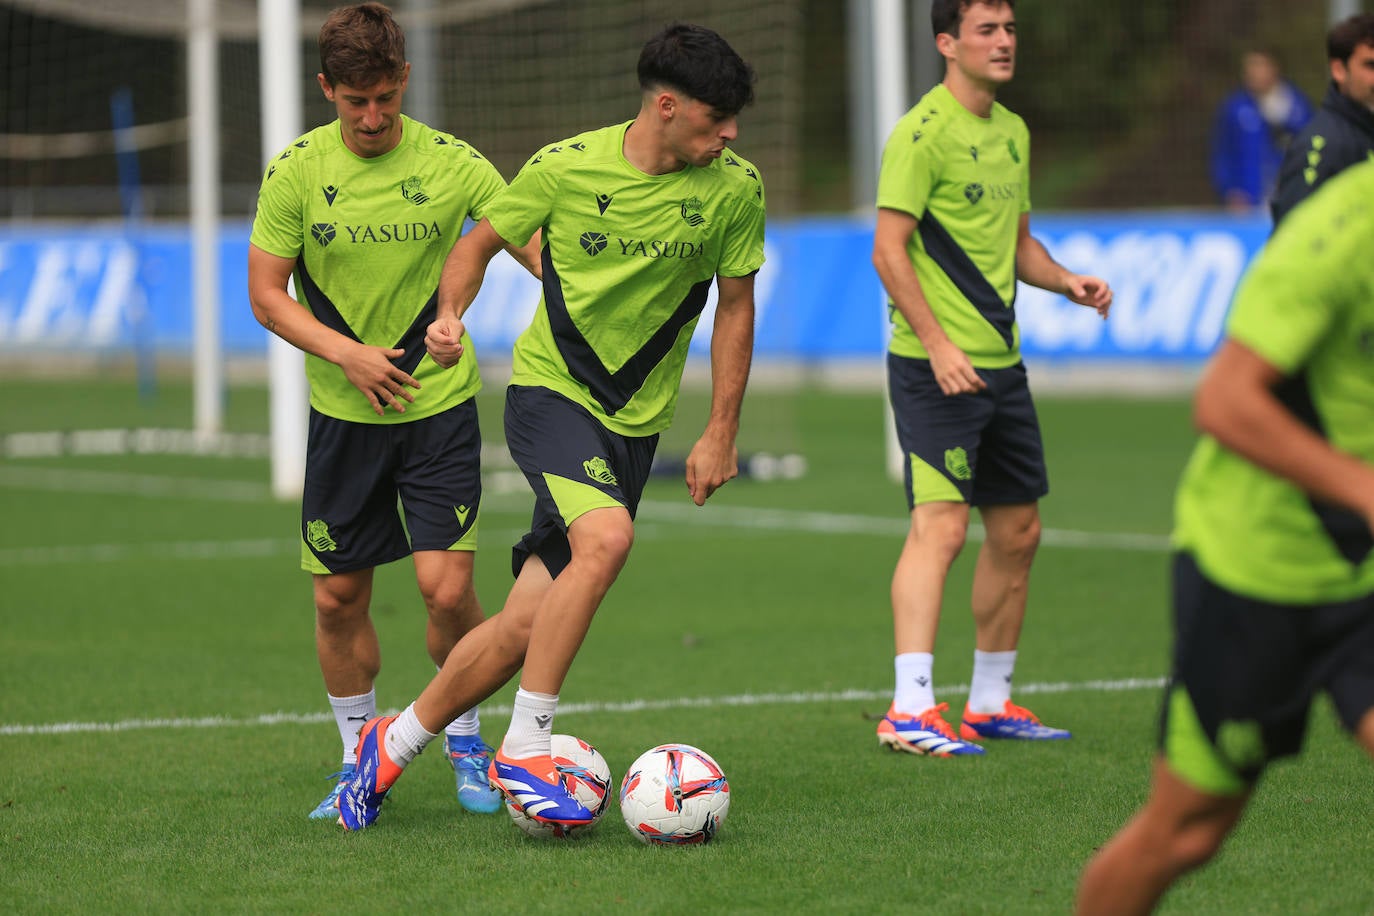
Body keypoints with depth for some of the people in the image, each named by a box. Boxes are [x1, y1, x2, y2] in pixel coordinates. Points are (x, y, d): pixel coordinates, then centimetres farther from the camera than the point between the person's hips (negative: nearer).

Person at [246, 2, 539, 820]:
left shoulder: (451, 164, -6)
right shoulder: (296, 172, -4)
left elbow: (539, 249, -4)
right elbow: (267, 295, 0)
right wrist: (348, 353, -14)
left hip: (439, 403, -1)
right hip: (343, 413, 2)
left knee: (447, 588, -11)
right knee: (339, 598, 4)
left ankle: (467, 741, 13)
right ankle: (359, 760, 22)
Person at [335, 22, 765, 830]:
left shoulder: (735, 189, -5)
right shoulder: (567, 166, -10)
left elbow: (735, 307, 7)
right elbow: (482, 241, 6)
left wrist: (721, 434, 6)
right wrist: (451, 314, -13)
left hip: (637, 419, 3)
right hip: (551, 389, -3)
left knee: (529, 624, -1)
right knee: (606, 538, -31)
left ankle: (396, 741, 20)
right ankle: (525, 749, -21)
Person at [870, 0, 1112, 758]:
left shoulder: (1012, 132, 15)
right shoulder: (923, 132, -12)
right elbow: (888, 250, -16)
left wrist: (1066, 282, 6)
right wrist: (937, 343, -24)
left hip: (1001, 362, 9)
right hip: (935, 364, -9)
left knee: (1018, 531, 12)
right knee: (940, 524, -17)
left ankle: (991, 702, 23)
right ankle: (910, 711, -21)